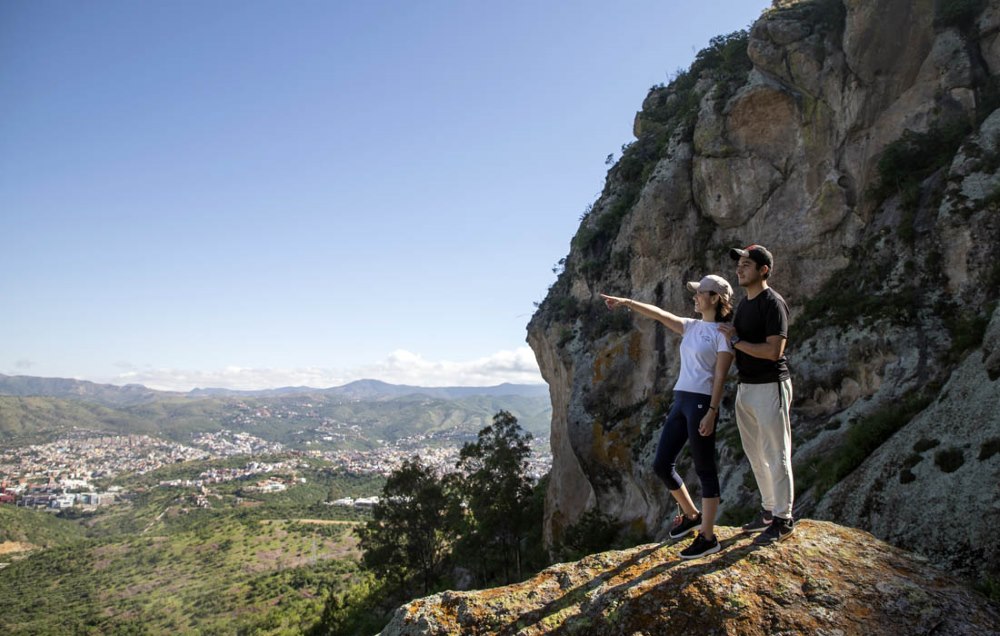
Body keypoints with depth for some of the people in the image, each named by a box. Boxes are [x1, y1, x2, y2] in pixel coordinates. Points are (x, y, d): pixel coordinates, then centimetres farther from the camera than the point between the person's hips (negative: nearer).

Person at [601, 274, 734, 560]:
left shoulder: (723, 332, -6)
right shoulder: (691, 327, 16)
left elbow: (720, 376, -11)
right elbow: (659, 314, 13)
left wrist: (711, 412, -17)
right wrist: (627, 302, 5)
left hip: (701, 403, -8)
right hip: (681, 400, 8)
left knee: (704, 470, 0)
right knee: (662, 464, 10)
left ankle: (708, 537, 9)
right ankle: (691, 515, 29)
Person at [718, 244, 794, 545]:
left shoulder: (773, 303, -14)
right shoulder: (743, 303, 14)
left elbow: (773, 351, -22)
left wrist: (735, 340, -17)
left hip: (770, 387, -9)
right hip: (745, 386, 9)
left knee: (776, 456, 0)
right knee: (756, 455, 16)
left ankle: (783, 519, 12)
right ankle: (769, 510, 30)